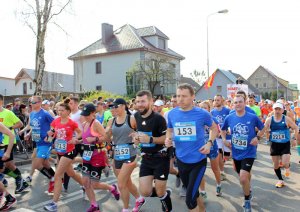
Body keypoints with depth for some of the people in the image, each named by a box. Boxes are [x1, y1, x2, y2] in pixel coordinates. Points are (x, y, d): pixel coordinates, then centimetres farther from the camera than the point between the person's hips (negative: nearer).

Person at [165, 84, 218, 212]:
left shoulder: (202, 113, -13)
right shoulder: (172, 114, -5)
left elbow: (214, 128, 4)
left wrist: (209, 143, -12)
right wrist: (168, 138, -9)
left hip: (198, 161, -4)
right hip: (181, 160, 4)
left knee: (190, 200, -8)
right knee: (192, 193, 24)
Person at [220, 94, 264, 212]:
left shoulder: (253, 117, -12)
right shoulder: (229, 118, -5)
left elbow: (263, 129, 4)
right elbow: (223, 129, 13)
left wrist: (257, 137, -11)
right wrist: (224, 140, -2)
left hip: (248, 153, -4)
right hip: (236, 153, 4)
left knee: (243, 179, -15)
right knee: (243, 176, 21)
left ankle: (247, 201, 11)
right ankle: (248, 191, 51)